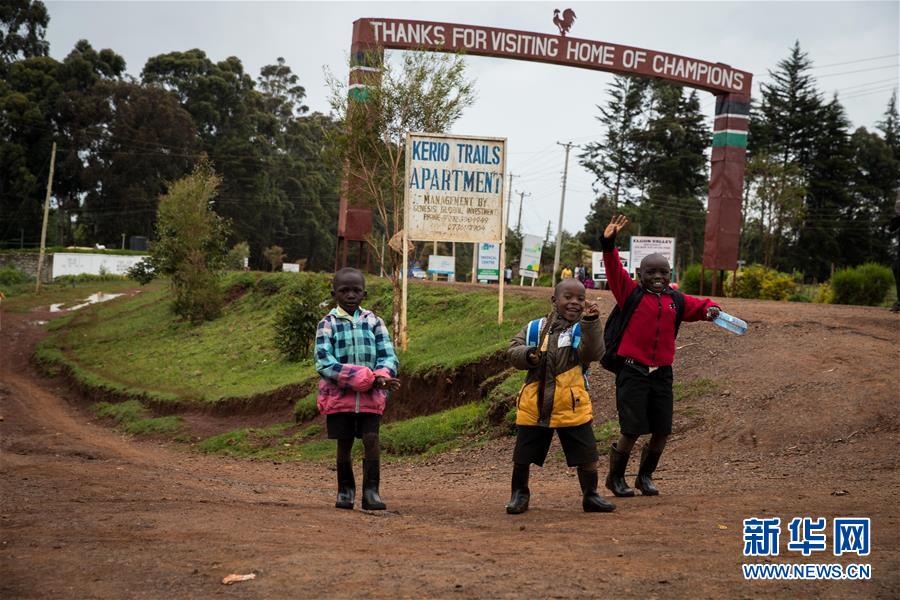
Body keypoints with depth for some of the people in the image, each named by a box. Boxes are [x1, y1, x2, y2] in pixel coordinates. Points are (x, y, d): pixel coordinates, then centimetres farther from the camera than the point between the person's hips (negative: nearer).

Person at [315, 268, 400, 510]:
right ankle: (345, 490, 21)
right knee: (344, 444, 6)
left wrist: (381, 377, -21)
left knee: (371, 439, -9)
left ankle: (371, 491, -3)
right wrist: (368, 379, -19)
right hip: (339, 396, -1)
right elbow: (324, 364, -13)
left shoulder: (374, 322, 5)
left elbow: (389, 357, 3)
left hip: (371, 396, 1)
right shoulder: (327, 324, -3)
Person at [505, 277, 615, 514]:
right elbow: (513, 351, 3)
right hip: (533, 406, 2)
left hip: (572, 408, -1)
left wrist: (590, 322, -32)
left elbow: (592, 353, -20)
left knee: (586, 456, 4)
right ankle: (519, 494, 30)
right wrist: (528, 355, -18)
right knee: (522, 457, 10)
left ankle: (590, 496, 24)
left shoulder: (583, 329, -2)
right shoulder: (535, 328, 4)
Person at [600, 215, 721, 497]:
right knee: (632, 429, -7)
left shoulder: (676, 301, 11)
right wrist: (608, 243, -26)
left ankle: (645, 476, 28)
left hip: (662, 373, 5)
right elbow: (615, 270, -12)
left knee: (662, 430, 6)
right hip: (632, 371, -5)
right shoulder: (630, 293, -2)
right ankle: (615, 477, 14)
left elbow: (698, 305, 16)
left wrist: (710, 308, -9)